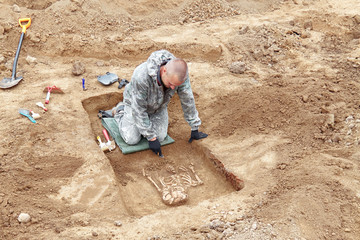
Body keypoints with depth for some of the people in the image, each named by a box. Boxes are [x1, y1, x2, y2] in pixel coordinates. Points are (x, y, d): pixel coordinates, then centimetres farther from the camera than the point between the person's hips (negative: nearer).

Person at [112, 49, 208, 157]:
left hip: (159, 106, 4)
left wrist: (195, 128, -10)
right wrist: (151, 138, -29)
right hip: (135, 103, -3)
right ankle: (120, 111, 17)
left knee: (160, 137, -9)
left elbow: (187, 100, -18)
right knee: (132, 139, -10)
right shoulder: (141, 76, -44)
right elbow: (138, 109, -33)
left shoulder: (180, 73, -32)